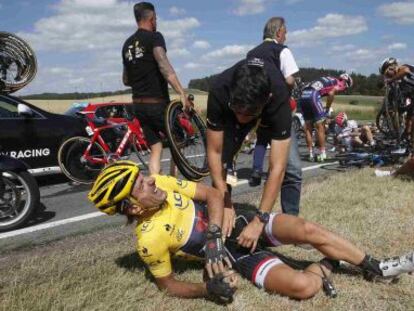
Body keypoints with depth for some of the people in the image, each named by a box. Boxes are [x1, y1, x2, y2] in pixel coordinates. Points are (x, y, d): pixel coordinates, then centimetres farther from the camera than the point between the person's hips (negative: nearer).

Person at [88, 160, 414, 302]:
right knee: (303, 286, -23)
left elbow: (212, 194, -6)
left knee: (308, 229, -17)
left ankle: (376, 267, 6)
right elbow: (168, 284, -9)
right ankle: (325, 266, 12)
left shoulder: (163, 183, -11)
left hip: (241, 220, 4)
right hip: (234, 254, -4)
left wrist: (213, 233, -23)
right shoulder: (150, 239, -21)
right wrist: (208, 288, -26)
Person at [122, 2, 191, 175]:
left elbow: (126, 80, 20)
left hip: (138, 105, 6)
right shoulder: (154, 37, -8)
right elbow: (164, 66, -24)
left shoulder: (127, 44, 14)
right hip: (157, 103, -6)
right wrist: (182, 94, -29)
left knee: (155, 150, 11)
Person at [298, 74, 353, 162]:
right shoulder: (339, 84, 10)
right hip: (313, 95, -7)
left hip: (303, 95, 7)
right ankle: (322, 154, 8)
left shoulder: (328, 80, 33)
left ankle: (311, 154, 19)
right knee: (320, 126, 4)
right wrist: (327, 108, 1)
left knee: (308, 127, 14)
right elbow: (331, 93, -10)